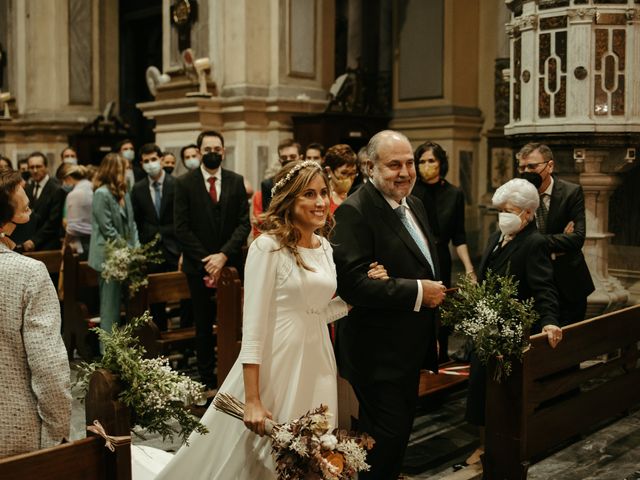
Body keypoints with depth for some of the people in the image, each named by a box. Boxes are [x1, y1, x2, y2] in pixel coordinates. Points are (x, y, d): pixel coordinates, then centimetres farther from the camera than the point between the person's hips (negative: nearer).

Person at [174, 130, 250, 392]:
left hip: (230, 264, 1)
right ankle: (207, 379, 17)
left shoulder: (236, 181, 5)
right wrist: (205, 261, -10)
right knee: (203, 326, 8)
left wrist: (223, 255, -12)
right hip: (199, 265, -1)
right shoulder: (185, 183, 0)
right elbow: (181, 228, -4)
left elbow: (244, 223, 0)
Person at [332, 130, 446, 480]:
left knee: (403, 426, 20)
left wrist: (436, 290, 8)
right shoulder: (354, 211, -19)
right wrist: (418, 292, -23)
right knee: (385, 436, -2)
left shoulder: (414, 204, 10)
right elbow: (352, 283, -29)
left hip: (411, 345, 9)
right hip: (378, 349, -9)